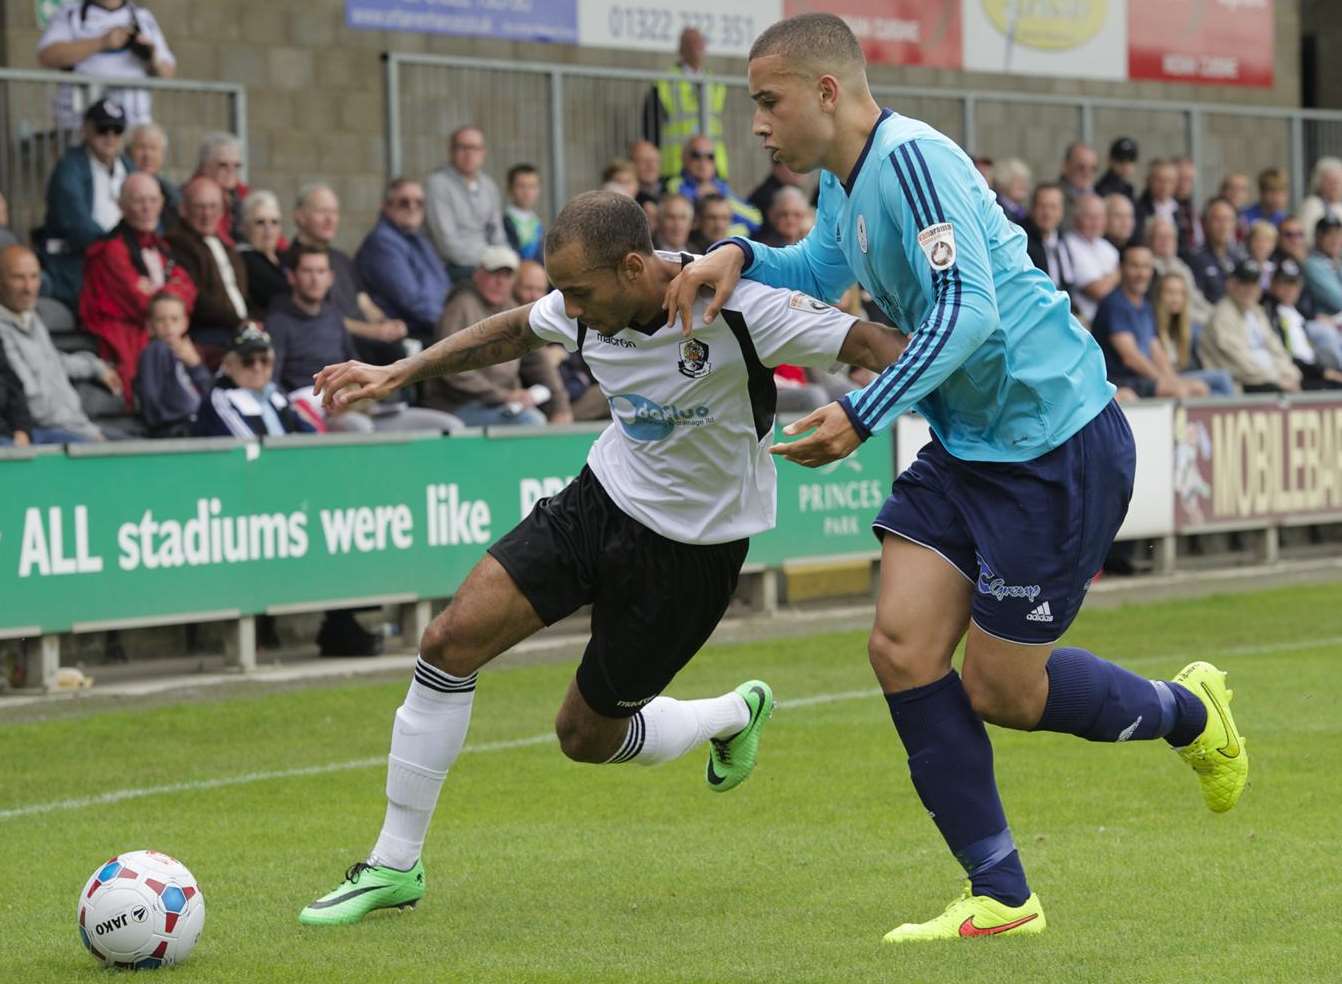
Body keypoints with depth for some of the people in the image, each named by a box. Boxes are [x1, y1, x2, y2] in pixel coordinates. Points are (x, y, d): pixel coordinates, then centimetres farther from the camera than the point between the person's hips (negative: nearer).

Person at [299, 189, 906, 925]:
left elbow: (873, 345, -27)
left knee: (587, 738, 4)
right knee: (451, 640, -12)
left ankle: (734, 715, 37)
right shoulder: (591, 305, -10)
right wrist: (398, 373, 10)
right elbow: (514, 332, 12)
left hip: (690, 545, -5)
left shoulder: (736, 309, -28)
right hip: (603, 497, 5)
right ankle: (394, 866, 2)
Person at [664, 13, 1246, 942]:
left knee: (999, 690, 1)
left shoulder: (909, 159, -21)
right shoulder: (844, 177, 9)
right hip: (968, 446, 9)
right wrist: (738, 257, 6)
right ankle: (1002, 898, 4)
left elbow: (967, 310, -29)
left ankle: (1190, 713, 29)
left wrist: (862, 416, -32)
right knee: (904, 649, -3)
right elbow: (821, 269, 26)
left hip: (1056, 445, -9)